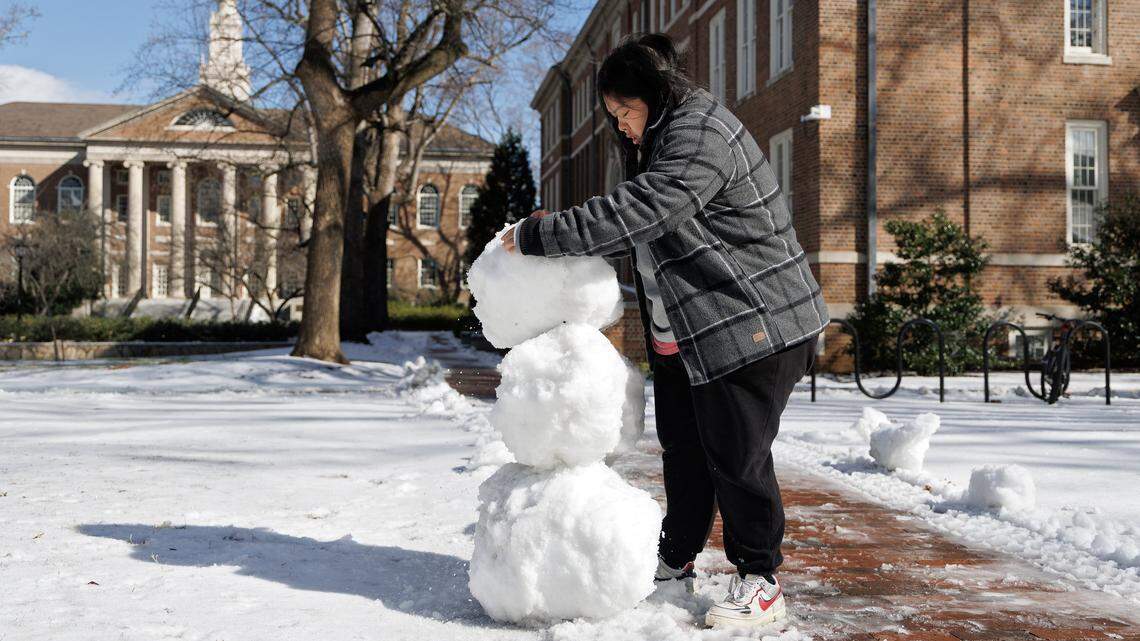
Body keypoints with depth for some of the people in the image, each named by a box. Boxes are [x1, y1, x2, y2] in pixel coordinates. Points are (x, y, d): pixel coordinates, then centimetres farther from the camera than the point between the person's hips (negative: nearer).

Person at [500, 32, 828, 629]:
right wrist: (557, 226, 2)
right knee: (682, 445, 16)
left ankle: (758, 579, 11)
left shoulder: (701, 134, -20)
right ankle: (676, 558, 31)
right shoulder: (661, 140, 14)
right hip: (685, 331, 10)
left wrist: (536, 235, -24)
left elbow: (633, 213, -29)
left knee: (736, 452, -4)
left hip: (755, 323, -10)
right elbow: (641, 226, 16)